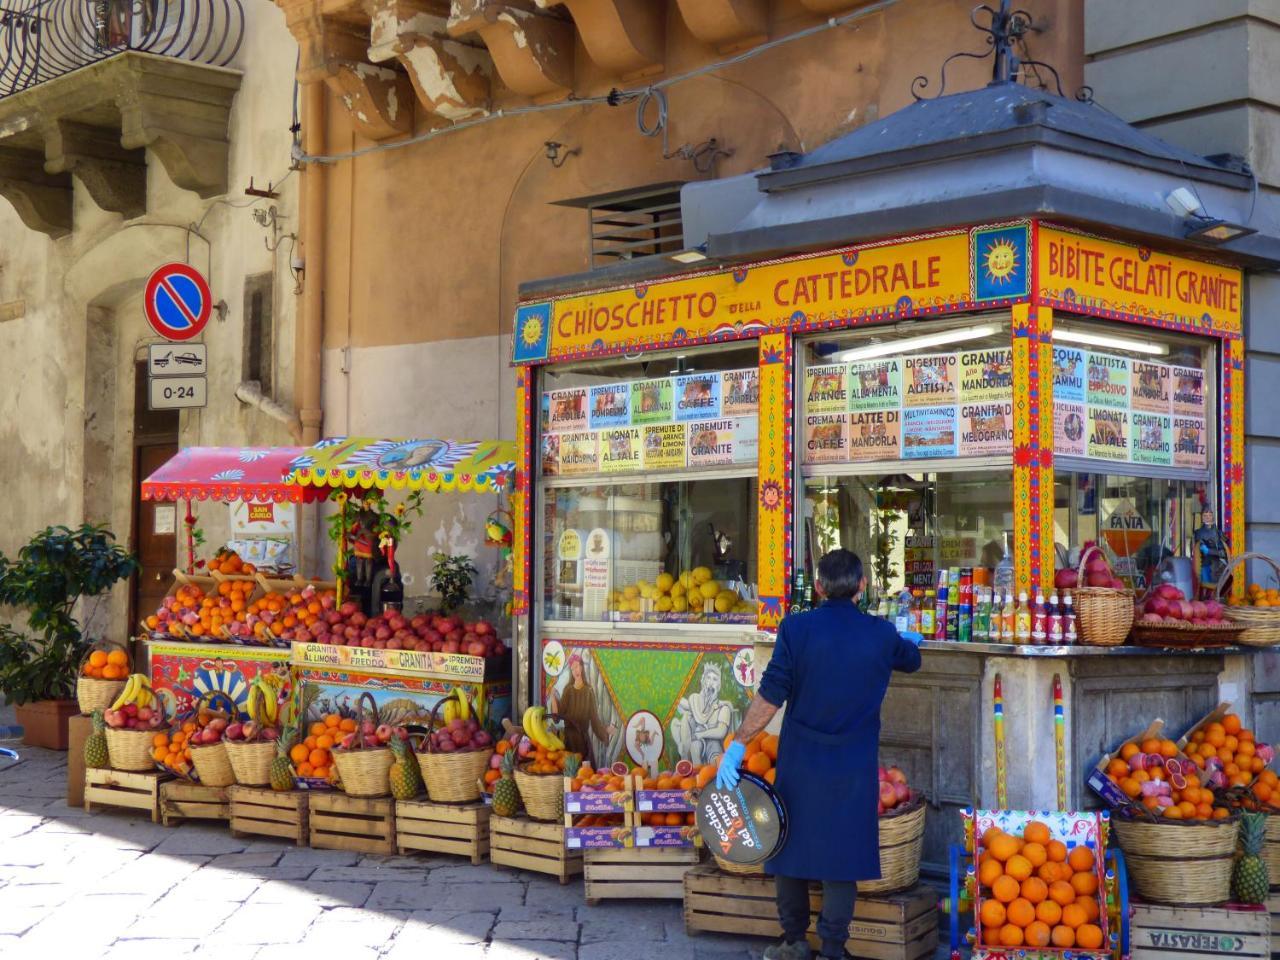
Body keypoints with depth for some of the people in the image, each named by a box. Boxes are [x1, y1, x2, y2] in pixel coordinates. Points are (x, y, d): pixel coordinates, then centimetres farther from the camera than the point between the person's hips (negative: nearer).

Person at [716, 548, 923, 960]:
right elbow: (911, 660, 21)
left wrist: (738, 744, -6)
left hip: (800, 761, -1)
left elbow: (770, 696, -12)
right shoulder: (882, 635, -3)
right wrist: (911, 641, 44)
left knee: (790, 847, 14)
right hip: (853, 769, 1)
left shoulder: (796, 628, -10)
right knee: (842, 853, 7)